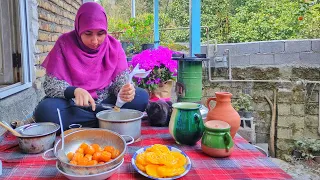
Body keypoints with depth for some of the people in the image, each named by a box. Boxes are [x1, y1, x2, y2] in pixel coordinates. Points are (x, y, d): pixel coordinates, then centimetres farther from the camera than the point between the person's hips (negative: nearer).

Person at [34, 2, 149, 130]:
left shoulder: (114, 45, -4)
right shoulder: (64, 44, -10)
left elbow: (120, 80, -5)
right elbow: (51, 84, -14)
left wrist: (124, 91, -30)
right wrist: (74, 91, -35)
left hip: (105, 101, 2)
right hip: (74, 103, -1)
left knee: (141, 97, -20)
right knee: (45, 111, -32)